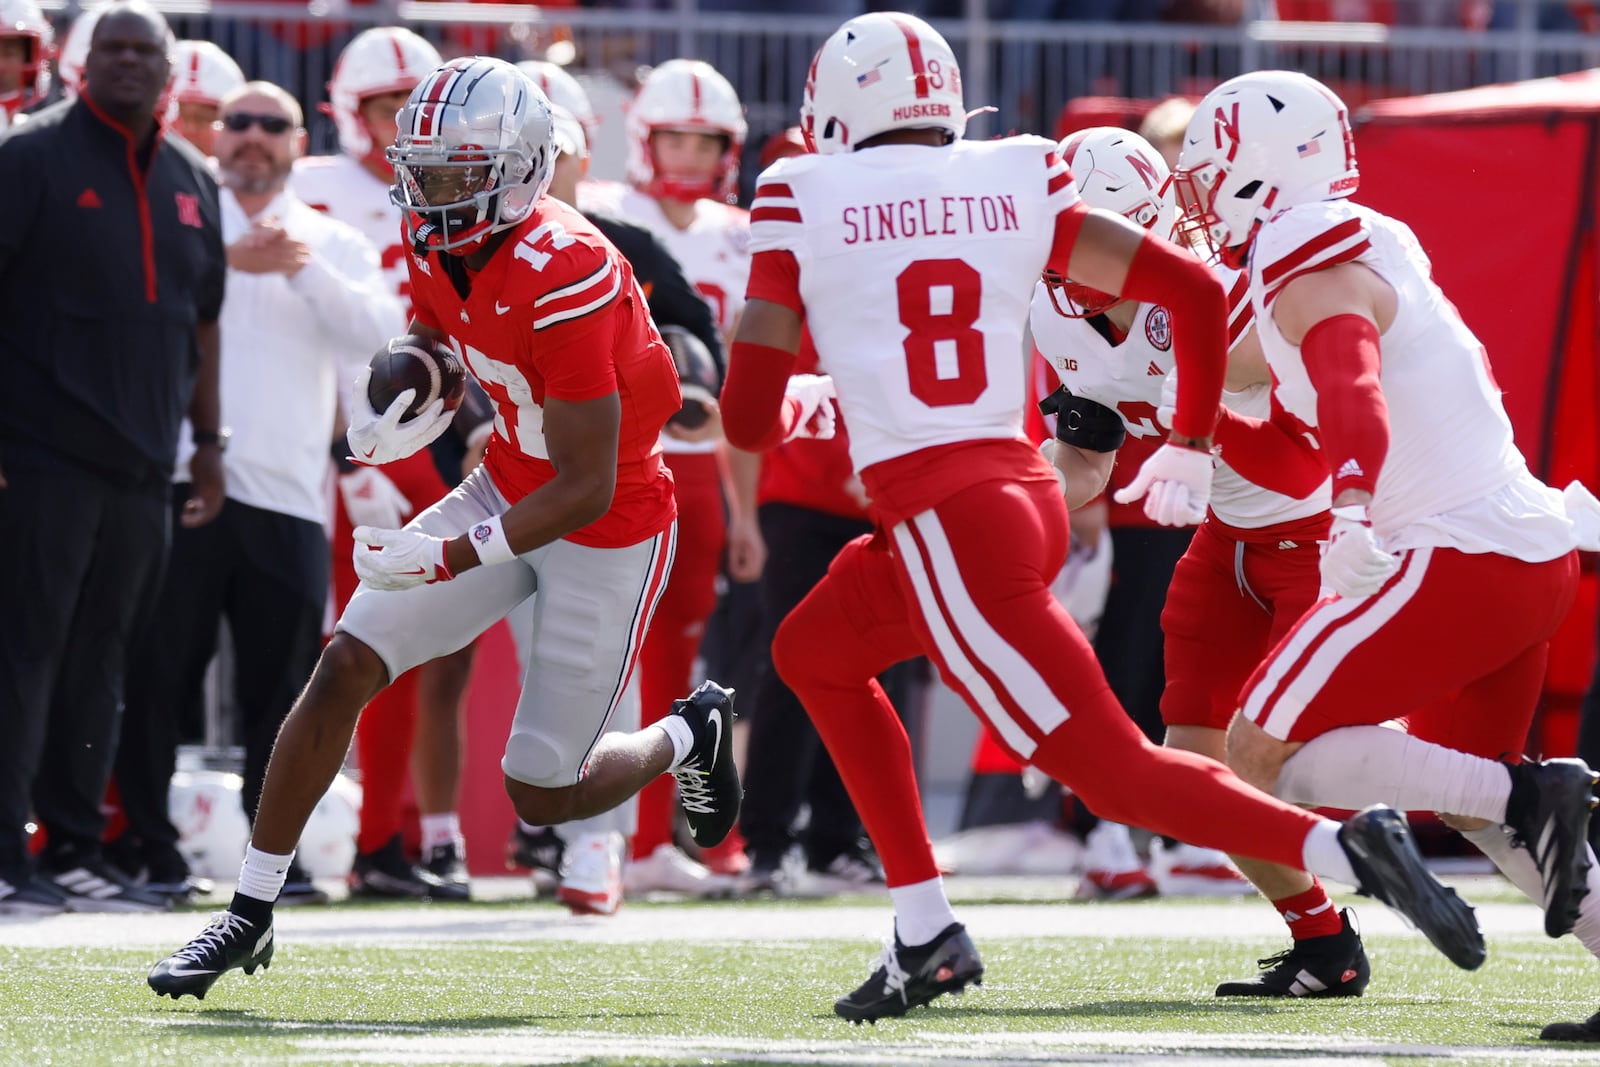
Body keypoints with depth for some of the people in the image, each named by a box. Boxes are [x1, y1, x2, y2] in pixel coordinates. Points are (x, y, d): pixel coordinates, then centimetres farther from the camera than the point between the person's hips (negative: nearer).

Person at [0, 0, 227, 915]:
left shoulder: (191, 183, 16)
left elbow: (202, 321, 23)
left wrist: (209, 441, 20)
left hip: (142, 464, 6)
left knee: (100, 664, 8)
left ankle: (75, 849, 13)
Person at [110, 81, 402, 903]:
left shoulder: (334, 244, 15)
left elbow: (378, 327, -2)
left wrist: (306, 269, -16)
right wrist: (230, 261, -20)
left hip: (286, 494, 2)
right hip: (184, 484, -2)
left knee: (281, 684, 3)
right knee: (158, 673, -2)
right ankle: (145, 843, 4)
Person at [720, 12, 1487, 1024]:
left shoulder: (805, 205, -2)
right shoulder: (1014, 188, 9)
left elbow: (750, 418, -2)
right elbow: (1193, 289, 7)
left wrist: (800, 402, 23)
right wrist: (1193, 444, 22)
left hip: (947, 522, -6)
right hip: (1025, 489, 6)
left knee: (1116, 768, -3)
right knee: (812, 653, 26)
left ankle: (1344, 847, -22)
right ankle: (925, 932, 22)